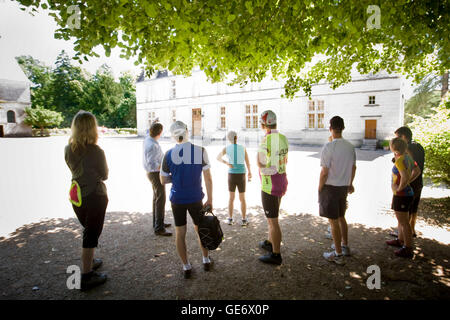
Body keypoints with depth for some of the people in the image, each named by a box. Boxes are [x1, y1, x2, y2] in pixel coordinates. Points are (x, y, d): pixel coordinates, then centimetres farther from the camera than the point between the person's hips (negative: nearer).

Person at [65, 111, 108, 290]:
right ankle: (86, 277, 14)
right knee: (91, 235, 5)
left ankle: (88, 262, 41)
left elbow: (74, 170, 10)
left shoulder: (68, 149, -3)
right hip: (95, 196, -6)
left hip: (76, 196, 6)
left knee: (88, 230, 25)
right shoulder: (96, 151, -20)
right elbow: (104, 175, -7)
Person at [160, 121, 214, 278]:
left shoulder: (169, 154, -9)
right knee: (201, 229, 20)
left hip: (177, 199, 0)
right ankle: (206, 260, 35)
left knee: (180, 233, 14)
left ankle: (186, 266, 24)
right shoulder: (200, 151, -11)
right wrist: (210, 199, 0)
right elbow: (208, 178, -9)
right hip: (196, 198, 0)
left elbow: (163, 180, 0)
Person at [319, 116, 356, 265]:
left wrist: (319, 189, -7)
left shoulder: (328, 147, -19)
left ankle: (338, 254, 14)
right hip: (344, 187, 7)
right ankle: (345, 246, 39)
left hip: (330, 187, -7)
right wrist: (350, 184, 26)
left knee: (333, 221, 4)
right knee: (341, 217, 23)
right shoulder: (350, 146, 3)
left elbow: (324, 172, -19)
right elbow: (353, 167, 13)